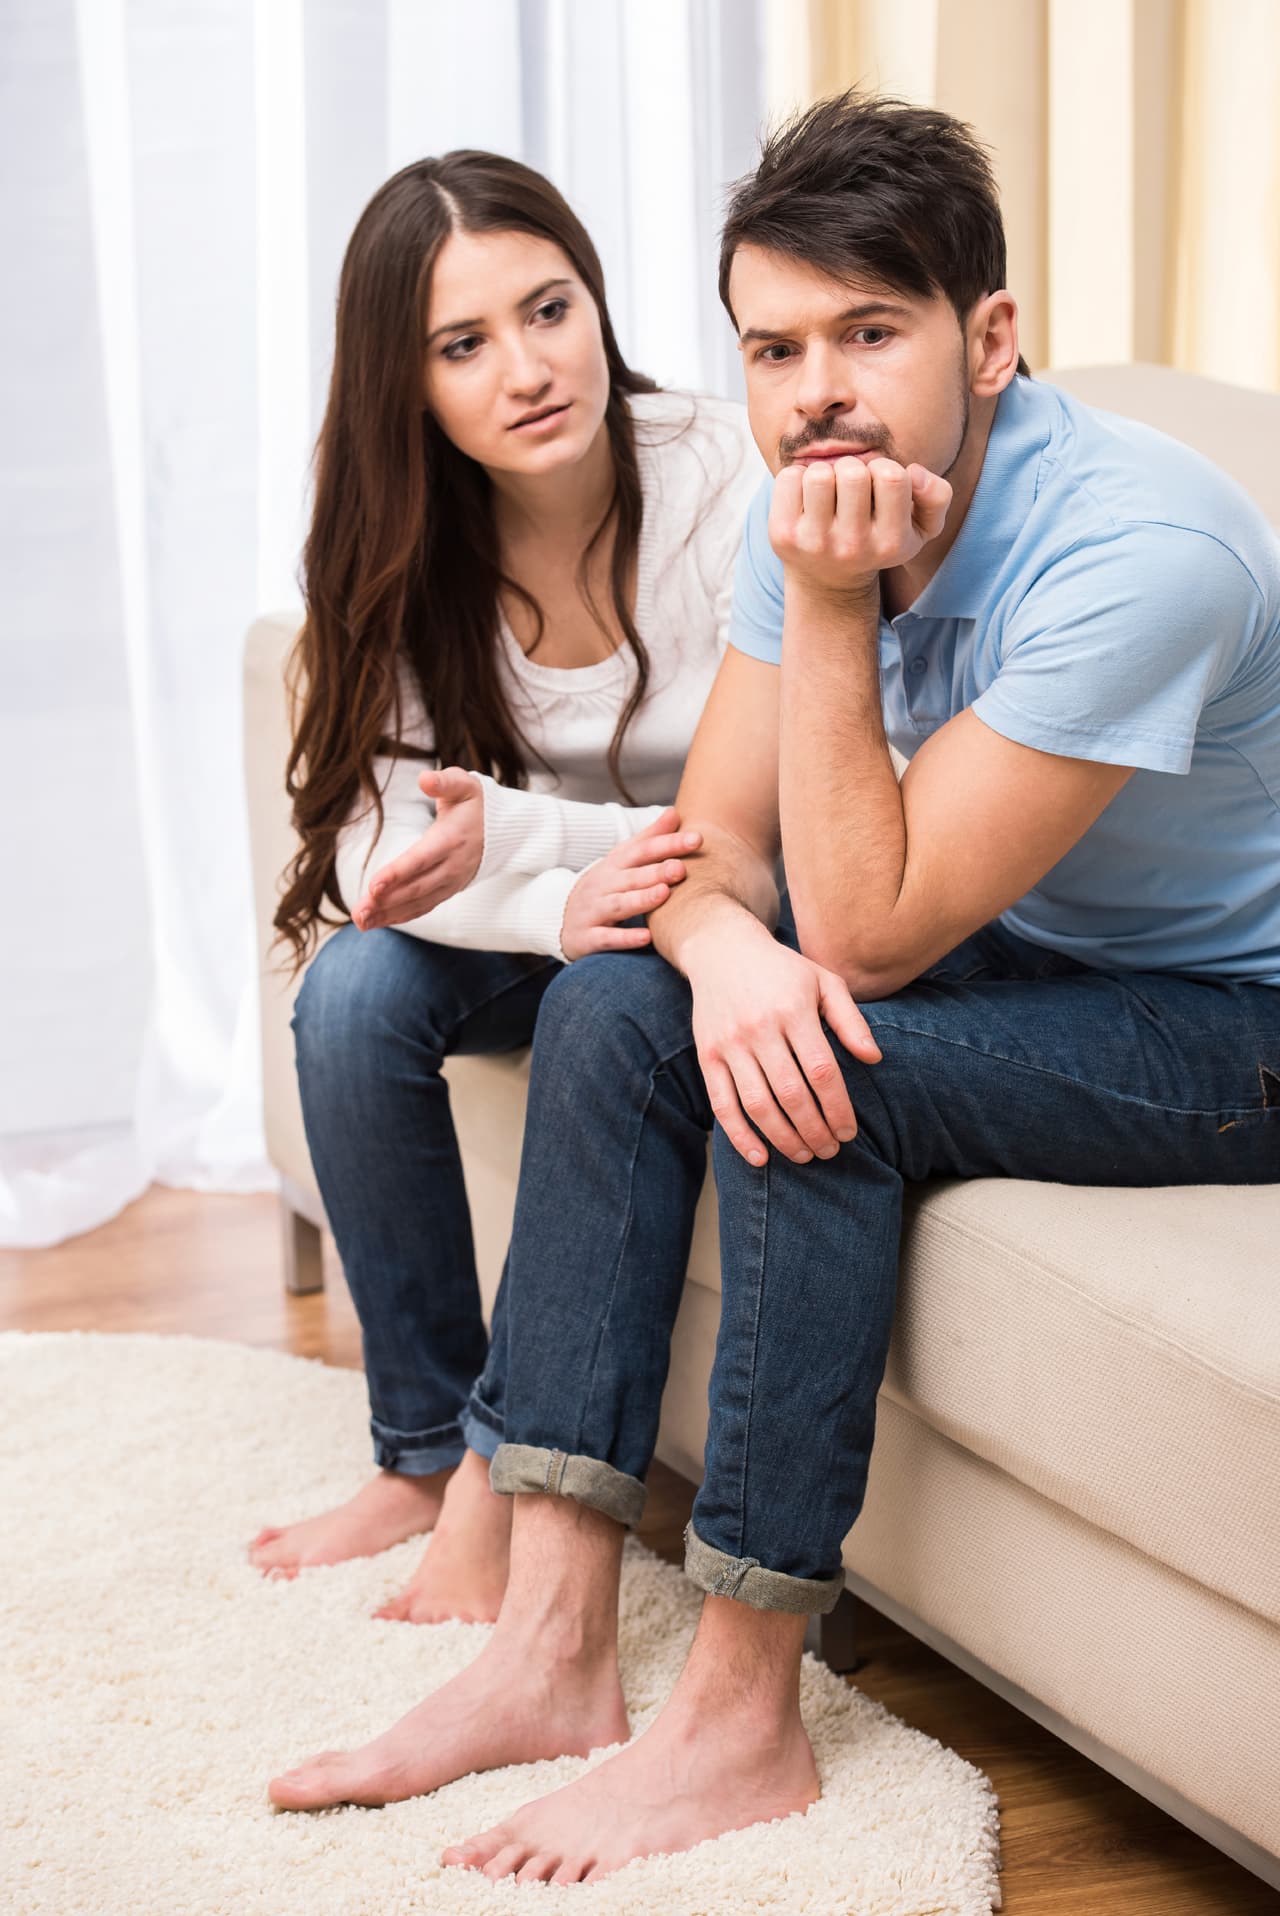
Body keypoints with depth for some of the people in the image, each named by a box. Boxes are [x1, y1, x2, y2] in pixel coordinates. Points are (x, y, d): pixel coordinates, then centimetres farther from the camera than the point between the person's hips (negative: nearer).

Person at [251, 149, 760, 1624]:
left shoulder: (732, 483, -25)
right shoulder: (407, 543, -12)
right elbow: (375, 834, -18)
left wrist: (517, 829, -36)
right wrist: (557, 905, -38)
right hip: (542, 919, 4)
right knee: (354, 990, -23)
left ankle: (508, 1464, -20)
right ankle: (419, 1456, -9)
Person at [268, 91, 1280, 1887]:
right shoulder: (822, 507, -6)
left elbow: (868, 935, -28)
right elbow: (715, 838, -3)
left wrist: (828, 609, -32)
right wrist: (724, 945, -26)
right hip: (1030, 950, 8)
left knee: (822, 1071, -30)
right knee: (613, 1004, -8)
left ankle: (742, 1720, -18)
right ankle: (557, 1644, -9)